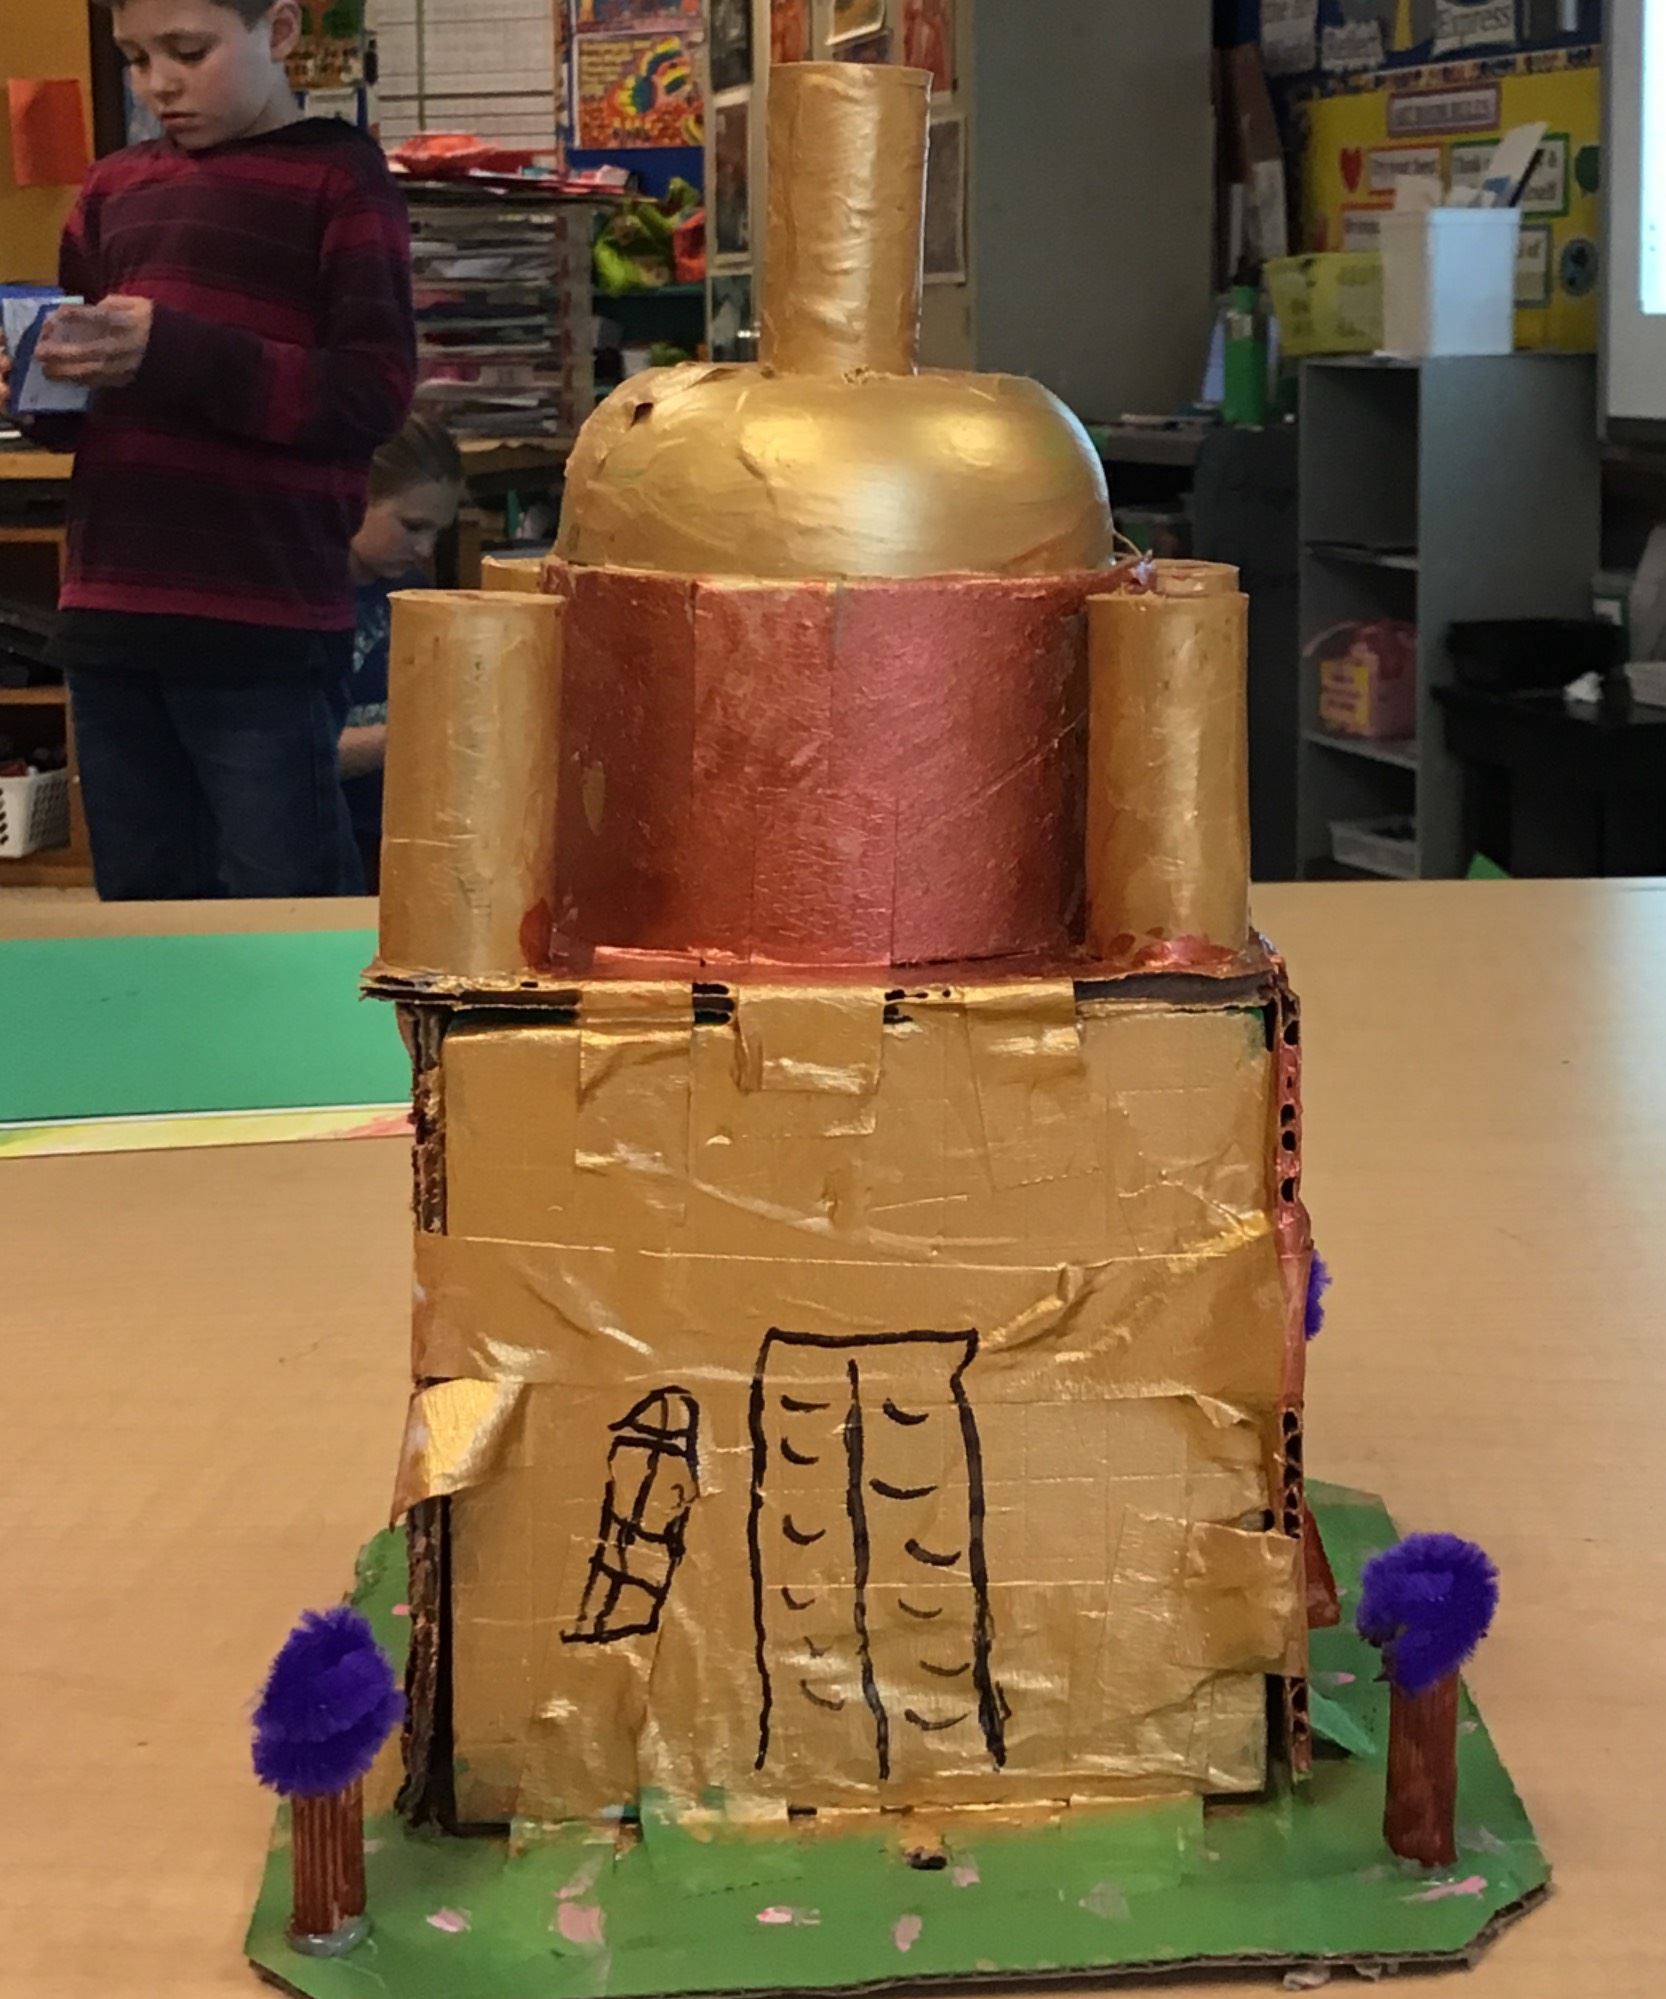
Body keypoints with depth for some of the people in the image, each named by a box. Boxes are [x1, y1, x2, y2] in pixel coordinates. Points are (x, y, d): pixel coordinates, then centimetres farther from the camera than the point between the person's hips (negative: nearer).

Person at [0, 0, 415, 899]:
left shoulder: (338, 178, -1)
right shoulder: (114, 188, 15)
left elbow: (373, 392, -11)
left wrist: (175, 354, -19)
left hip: (264, 625, -6)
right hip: (110, 614, 6)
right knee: (139, 908, 12)